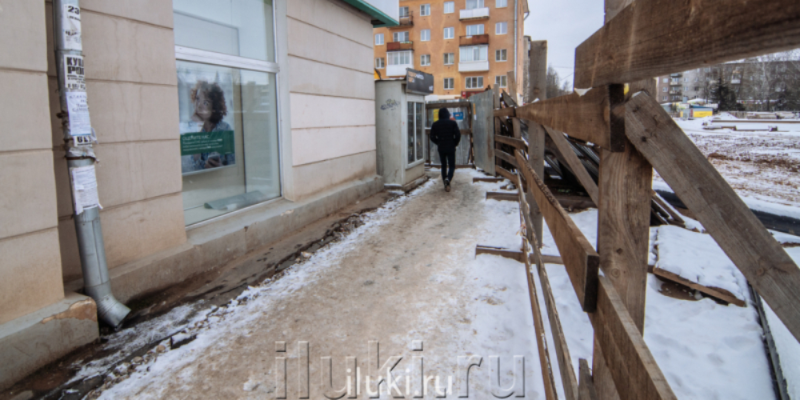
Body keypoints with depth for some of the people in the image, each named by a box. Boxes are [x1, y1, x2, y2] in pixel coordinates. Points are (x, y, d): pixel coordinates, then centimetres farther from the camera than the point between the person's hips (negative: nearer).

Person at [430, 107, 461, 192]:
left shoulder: (435, 124, 1)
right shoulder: (452, 123, -4)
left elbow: (432, 137, 1)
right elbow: (458, 135, -9)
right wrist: (455, 143, 7)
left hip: (441, 148, 2)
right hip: (451, 148, -2)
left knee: (443, 166, 14)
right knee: (452, 166, 4)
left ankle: (446, 184, 14)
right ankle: (448, 179, -25)